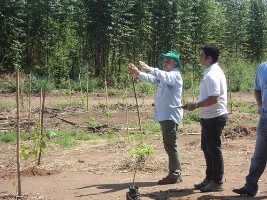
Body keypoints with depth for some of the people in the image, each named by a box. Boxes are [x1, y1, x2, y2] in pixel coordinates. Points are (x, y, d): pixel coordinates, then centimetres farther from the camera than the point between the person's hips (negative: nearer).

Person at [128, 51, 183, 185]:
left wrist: (150, 69, -43)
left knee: (170, 145, -6)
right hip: (164, 115, 10)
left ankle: (174, 175, 0)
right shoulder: (164, 75, 23)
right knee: (169, 145, 13)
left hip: (170, 115, -10)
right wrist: (137, 73, -5)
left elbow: (164, 76, -28)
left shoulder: (175, 75, -7)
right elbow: (151, 78, 12)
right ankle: (175, 173, 21)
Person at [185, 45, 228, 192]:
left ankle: (217, 182, 11)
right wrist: (198, 105, 15)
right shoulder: (212, 72, 13)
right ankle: (209, 178, 30)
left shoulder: (212, 75, -20)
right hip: (210, 117, 11)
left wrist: (196, 105, -19)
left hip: (214, 118, -11)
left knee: (213, 149, 0)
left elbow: (213, 99, -27)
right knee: (206, 147, 18)